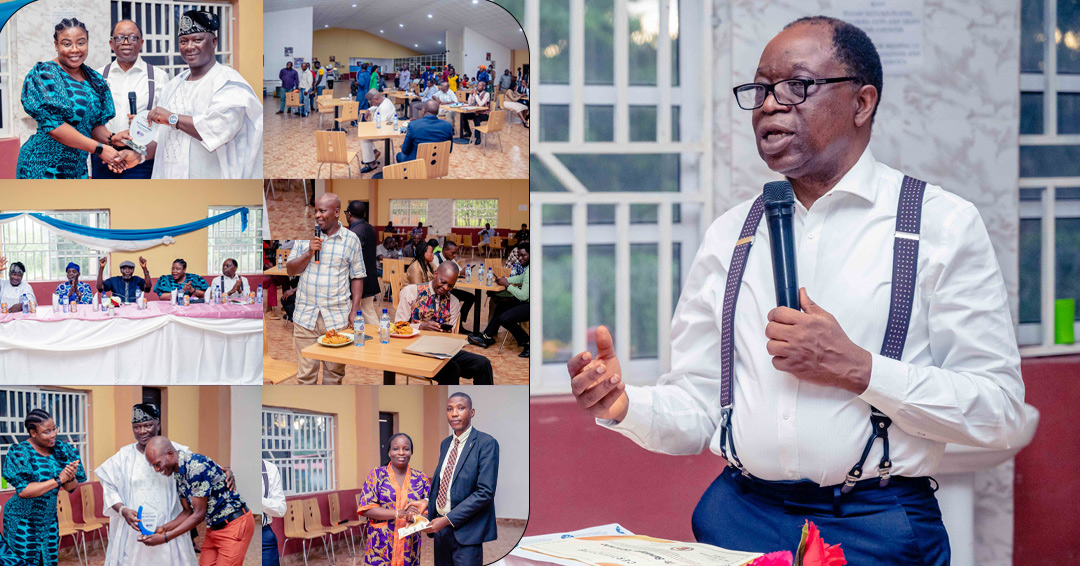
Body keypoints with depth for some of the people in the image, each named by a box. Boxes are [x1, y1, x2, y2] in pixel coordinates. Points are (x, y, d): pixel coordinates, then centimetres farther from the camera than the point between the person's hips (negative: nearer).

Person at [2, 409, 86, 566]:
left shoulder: (61, 450, 0)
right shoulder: (20, 453, -14)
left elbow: (71, 488, 2)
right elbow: (23, 490, -24)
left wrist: (70, 478, -22)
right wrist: (58, 480, -25)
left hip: (49, 520, 5)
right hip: (22, 522, -5)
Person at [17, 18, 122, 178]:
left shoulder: (94, 80, 10)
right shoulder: (44, 75, -11)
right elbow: (53, 124, -20)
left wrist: (111, 138, -12)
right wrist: (98, 148, -22)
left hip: (78, 168, 7)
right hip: (44, 168, -6)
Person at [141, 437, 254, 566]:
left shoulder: (196, 466, -23)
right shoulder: (178, 474, 6)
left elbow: (199, 515, -20)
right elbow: (188, 512, 13)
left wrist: (164, 538, -18)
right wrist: (164, 528, -3)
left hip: (235, 524, -9)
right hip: (214, 527, 9)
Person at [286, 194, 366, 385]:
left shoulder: (351, 240, 3)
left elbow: (357, 277, 6)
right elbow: (290, 270, 7)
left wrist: (355, 310, -2)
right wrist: (309, 253, -10)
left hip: (337, 318, -1)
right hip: (305, 316, 1)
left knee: (335, 372, 4)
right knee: (306, 372, 1)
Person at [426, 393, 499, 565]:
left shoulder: (486, 443, -10)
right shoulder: (445, 444, 14)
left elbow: (485, 492, -17)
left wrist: (448, 519, -18)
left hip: (466, 532, -6)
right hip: (441, 527, 6)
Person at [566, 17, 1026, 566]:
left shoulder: (943, 224, -1)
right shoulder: (729, 235, 10)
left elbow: (1000, 412, -7)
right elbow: (694, 414, 9)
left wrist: (856, 368, -15)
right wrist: (624, 406, -11)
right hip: (738, 518, 3)